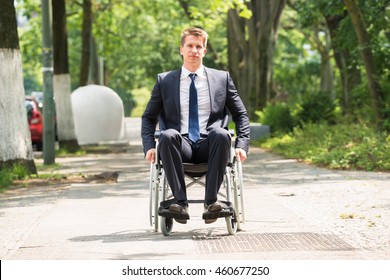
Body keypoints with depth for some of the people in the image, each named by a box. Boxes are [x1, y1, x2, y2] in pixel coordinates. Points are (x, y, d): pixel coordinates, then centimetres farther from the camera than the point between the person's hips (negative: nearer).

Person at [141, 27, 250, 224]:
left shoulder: (222, 78, 15)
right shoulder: (164, 81, 15)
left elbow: (241, 115, 17)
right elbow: (148, 117, 16)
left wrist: (242, 145, 0)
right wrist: (149, 147, -2)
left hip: (209, 145, 0)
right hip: (180, 145, 0)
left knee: (221, 133, -35)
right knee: (168, 135, -35)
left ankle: (211, 201, -33)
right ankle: (180, 203, -36)